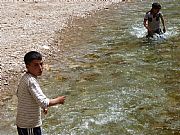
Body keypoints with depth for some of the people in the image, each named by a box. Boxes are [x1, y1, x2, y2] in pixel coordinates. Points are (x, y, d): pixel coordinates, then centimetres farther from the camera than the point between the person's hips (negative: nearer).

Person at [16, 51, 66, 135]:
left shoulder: (25, 78, 4)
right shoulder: (31, 81, -25)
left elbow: (18, 94, 18)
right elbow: (43, 102, -30)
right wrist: (58, 100, -13)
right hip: (29, 125, -9)